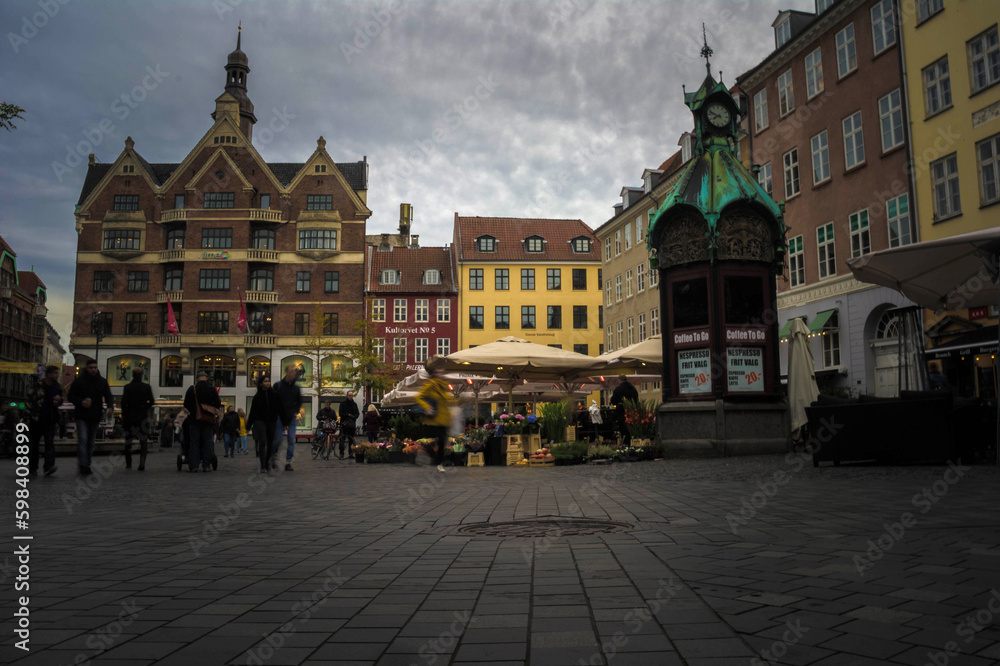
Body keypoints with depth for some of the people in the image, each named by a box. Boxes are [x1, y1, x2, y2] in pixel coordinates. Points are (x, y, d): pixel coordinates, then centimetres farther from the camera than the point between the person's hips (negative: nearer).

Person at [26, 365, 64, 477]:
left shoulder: (57, 387, 5)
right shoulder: (38, 386, -6)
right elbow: (29, 400, -2)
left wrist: (58, 402, -3)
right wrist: (29, 416, -6)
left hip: (50, 420, 2)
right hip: (37, 420, -2)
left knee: (50, 443, -11)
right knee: (34, 444, 8)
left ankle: (48, 467, -18)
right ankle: (32, 468, 19)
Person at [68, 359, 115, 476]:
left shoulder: (102, 381, 6)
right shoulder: (78, 381, -1)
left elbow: (108, 396, 4)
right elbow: (71, 396, 2)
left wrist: (110, 407, -16)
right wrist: (81, 402, -17)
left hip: (95, 417, 3)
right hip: (82, 416, -3)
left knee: (90, 442, 12)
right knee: (83, 440, -15)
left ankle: (86, 465, 23)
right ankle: (83, 465, -13)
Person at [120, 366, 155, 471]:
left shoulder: (127, 387, -3)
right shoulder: (146, 387, -1)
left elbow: (124, 402, -8)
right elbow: (151, 402, -2)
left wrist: (124, 414, 2)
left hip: (130, 416, 0)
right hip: (143, 417, 0)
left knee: (128, 440, 12)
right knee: (143, 440, 3)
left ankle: (128, 463, 16)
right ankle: (142, 461, -11)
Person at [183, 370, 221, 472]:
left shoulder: (191, 388, 0)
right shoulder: (212, 389, 0)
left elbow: (186, 405, 4)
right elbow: (218, 404, 2)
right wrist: (216, 410, 20)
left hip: (194, 418, 0)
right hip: (208, 419, 0)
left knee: (194, 442, 2)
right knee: (207, 442, 4)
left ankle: (193, 466, -1)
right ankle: (206, 465, 3)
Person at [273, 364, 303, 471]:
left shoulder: (296, 387, 7)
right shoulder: (278, 386, -2)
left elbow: (299, 402, 18)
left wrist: (296, 412, 5)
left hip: (291, 418, 3)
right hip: (280, 417, -3)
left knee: (292, 440, -4)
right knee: (278, 439, -1)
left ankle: (288, 462, 1)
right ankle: (273, 456, 25)